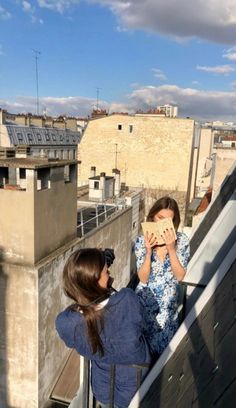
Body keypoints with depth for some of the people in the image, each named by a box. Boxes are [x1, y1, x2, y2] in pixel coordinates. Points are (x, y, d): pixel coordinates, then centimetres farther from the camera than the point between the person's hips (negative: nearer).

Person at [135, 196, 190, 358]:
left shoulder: (182, 240, -11)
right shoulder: (142, 240, -12)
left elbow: (180, 276, -16)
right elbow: (143, 278, -15)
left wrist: (171, 248, -27)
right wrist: (148, 251, -28)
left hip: (168, 303, 1)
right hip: (146, 300, 0)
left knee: (164, 343, 14)